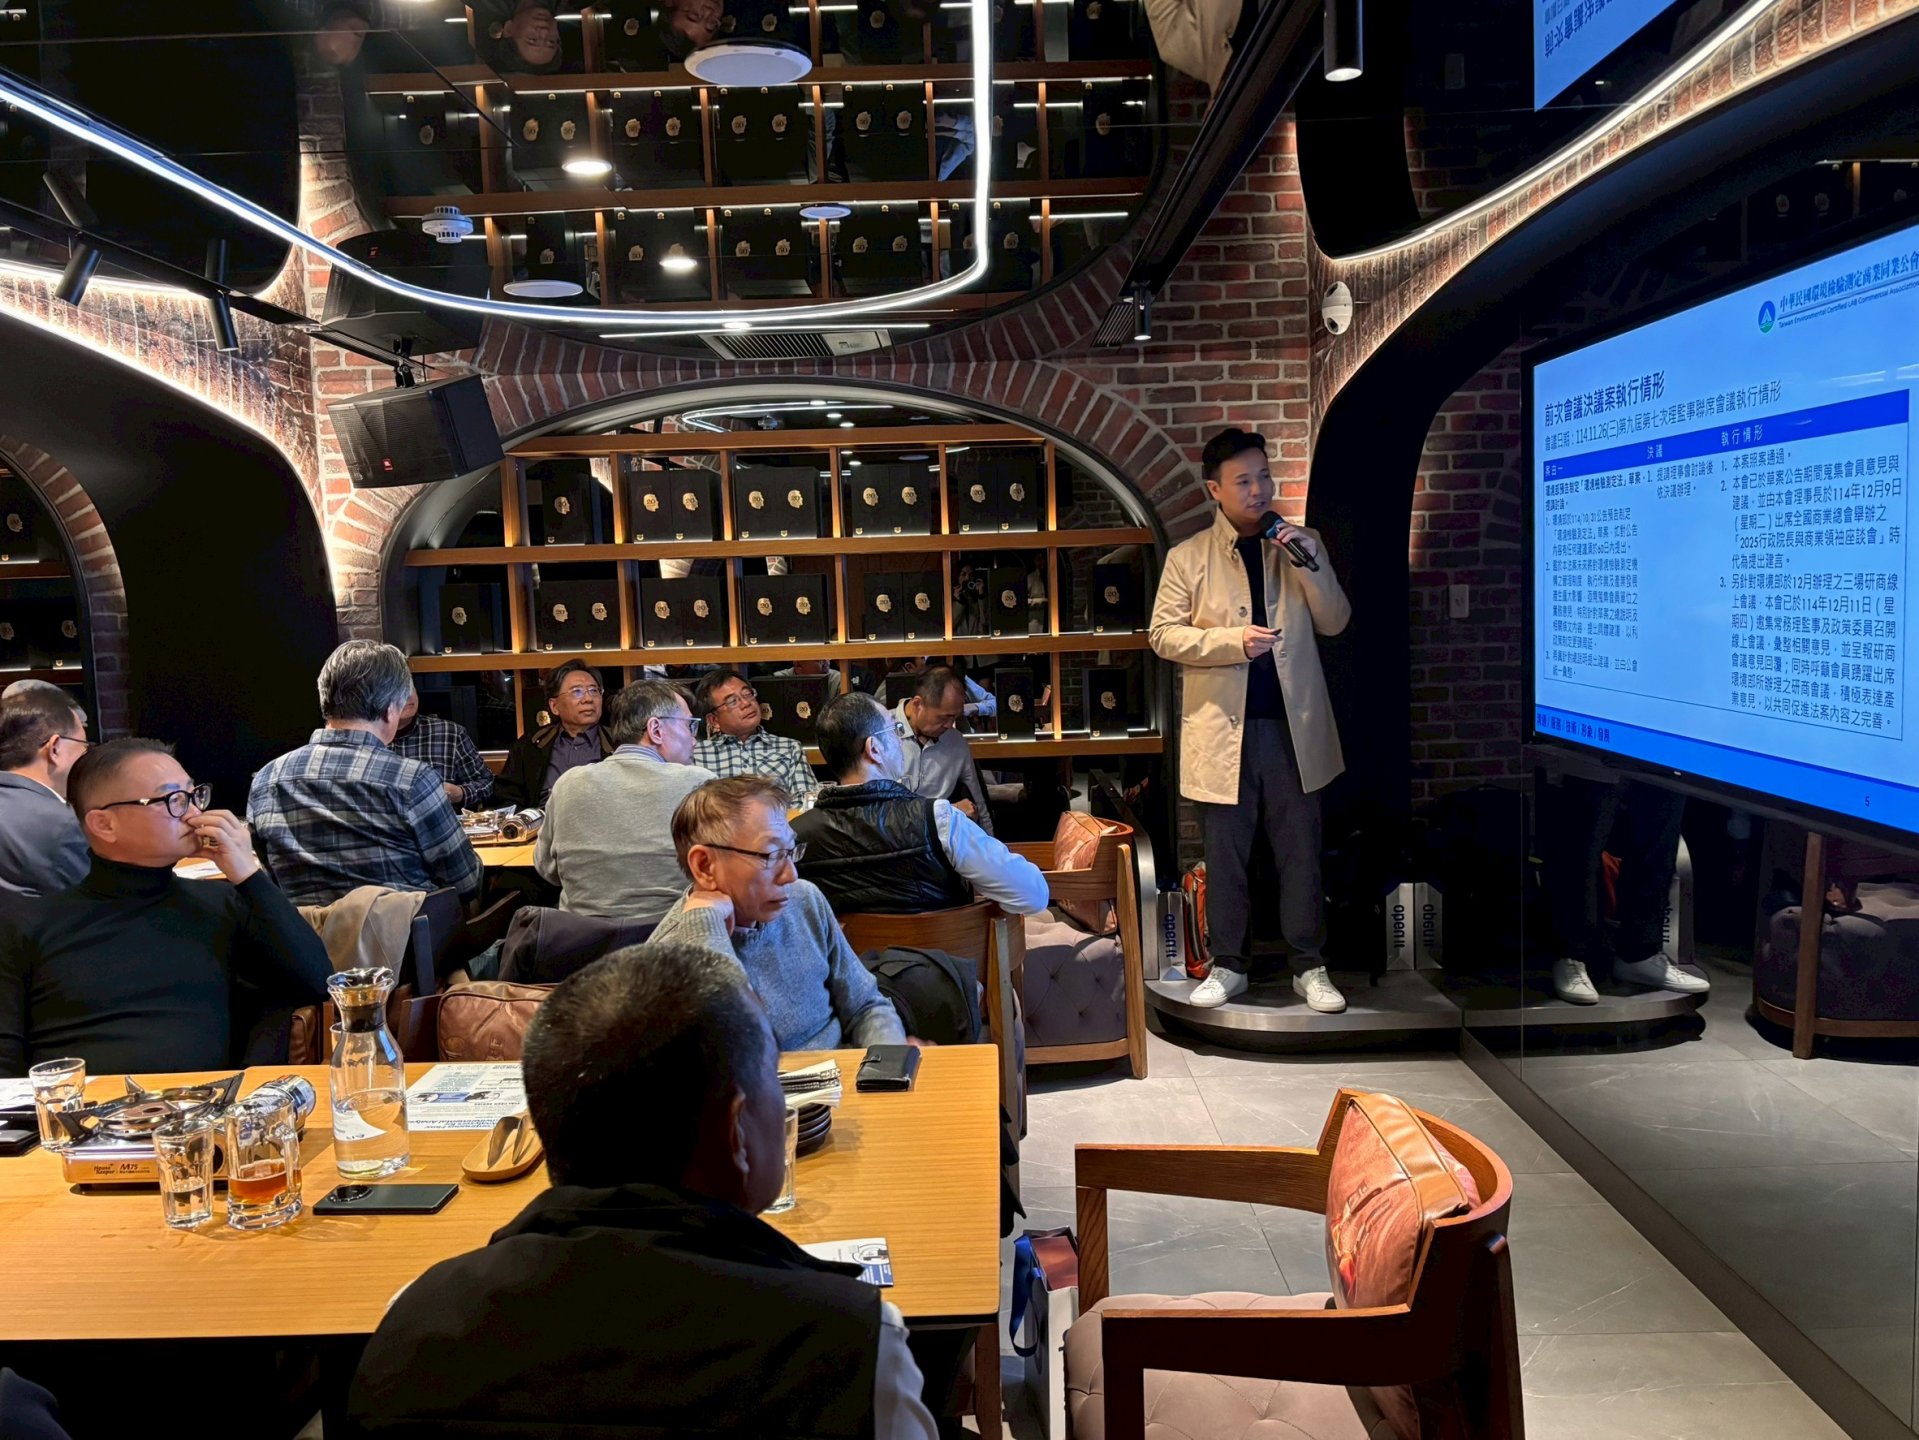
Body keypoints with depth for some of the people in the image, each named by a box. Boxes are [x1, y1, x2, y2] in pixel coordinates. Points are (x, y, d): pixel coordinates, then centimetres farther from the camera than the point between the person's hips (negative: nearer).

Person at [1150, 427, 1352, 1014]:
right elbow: (1164, 635, -2)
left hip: (1293, 726, 1)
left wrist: (1313, 564, -13)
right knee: (1225, 855, 7)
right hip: (1223, 728, -1)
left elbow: (1335, 623, 4)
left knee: (1300, 853, 6)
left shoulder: (1298, 546, 8)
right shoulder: (1188, 558, 2)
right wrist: (1232, 640, -16)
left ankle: (1310, 967, 16)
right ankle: (1228, 965, 20)